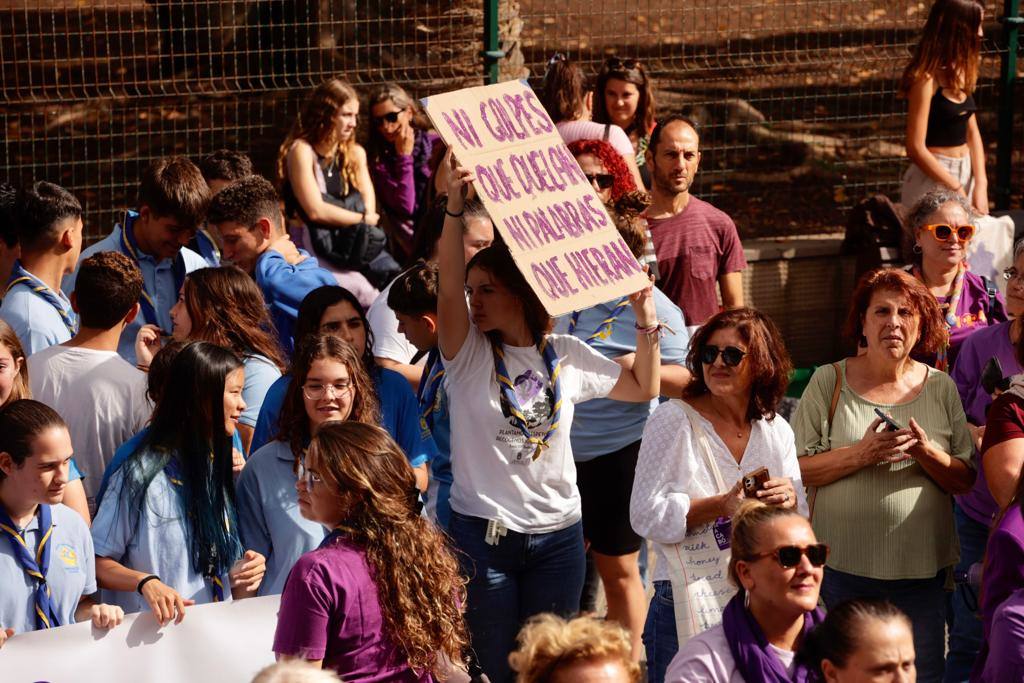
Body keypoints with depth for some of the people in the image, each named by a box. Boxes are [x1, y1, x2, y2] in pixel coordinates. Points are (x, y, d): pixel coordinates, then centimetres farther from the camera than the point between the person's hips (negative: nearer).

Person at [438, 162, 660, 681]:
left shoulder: (566, 355, 4)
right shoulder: (469, 354, -3)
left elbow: (643, 387, 15)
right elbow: (448, 284, -20)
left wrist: (645, 318, 2)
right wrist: (454, 207, -33)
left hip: (558, 535, 2)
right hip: (482, 532, -2)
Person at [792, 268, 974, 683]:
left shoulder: (940, 388, 6)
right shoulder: (830, 381, 0)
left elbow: (966, 482, 5)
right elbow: (796, 469, -6)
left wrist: (926, 453, -14)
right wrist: (862, 454, -19)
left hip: (922, 570, 2)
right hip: (845, 569, -2)